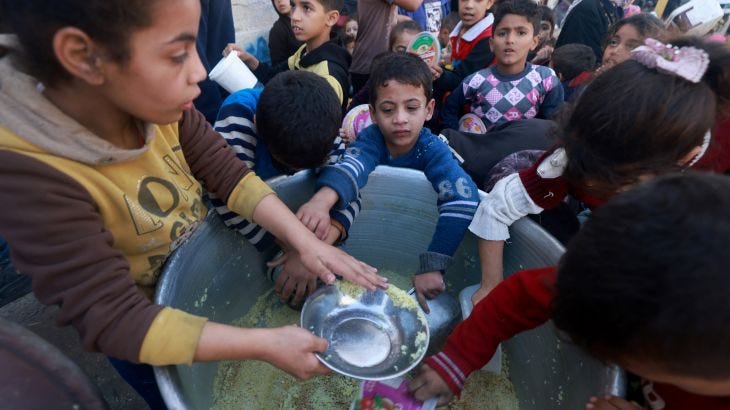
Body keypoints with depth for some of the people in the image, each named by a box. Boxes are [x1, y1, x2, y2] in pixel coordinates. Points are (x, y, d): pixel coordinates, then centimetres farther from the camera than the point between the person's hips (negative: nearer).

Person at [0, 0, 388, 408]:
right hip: (143, 333, -4)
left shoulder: (156, 103, -21)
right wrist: (266, 344, -38)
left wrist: (306, 242, -29)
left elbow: (231, 176, -17)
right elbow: (114, 320, -35)